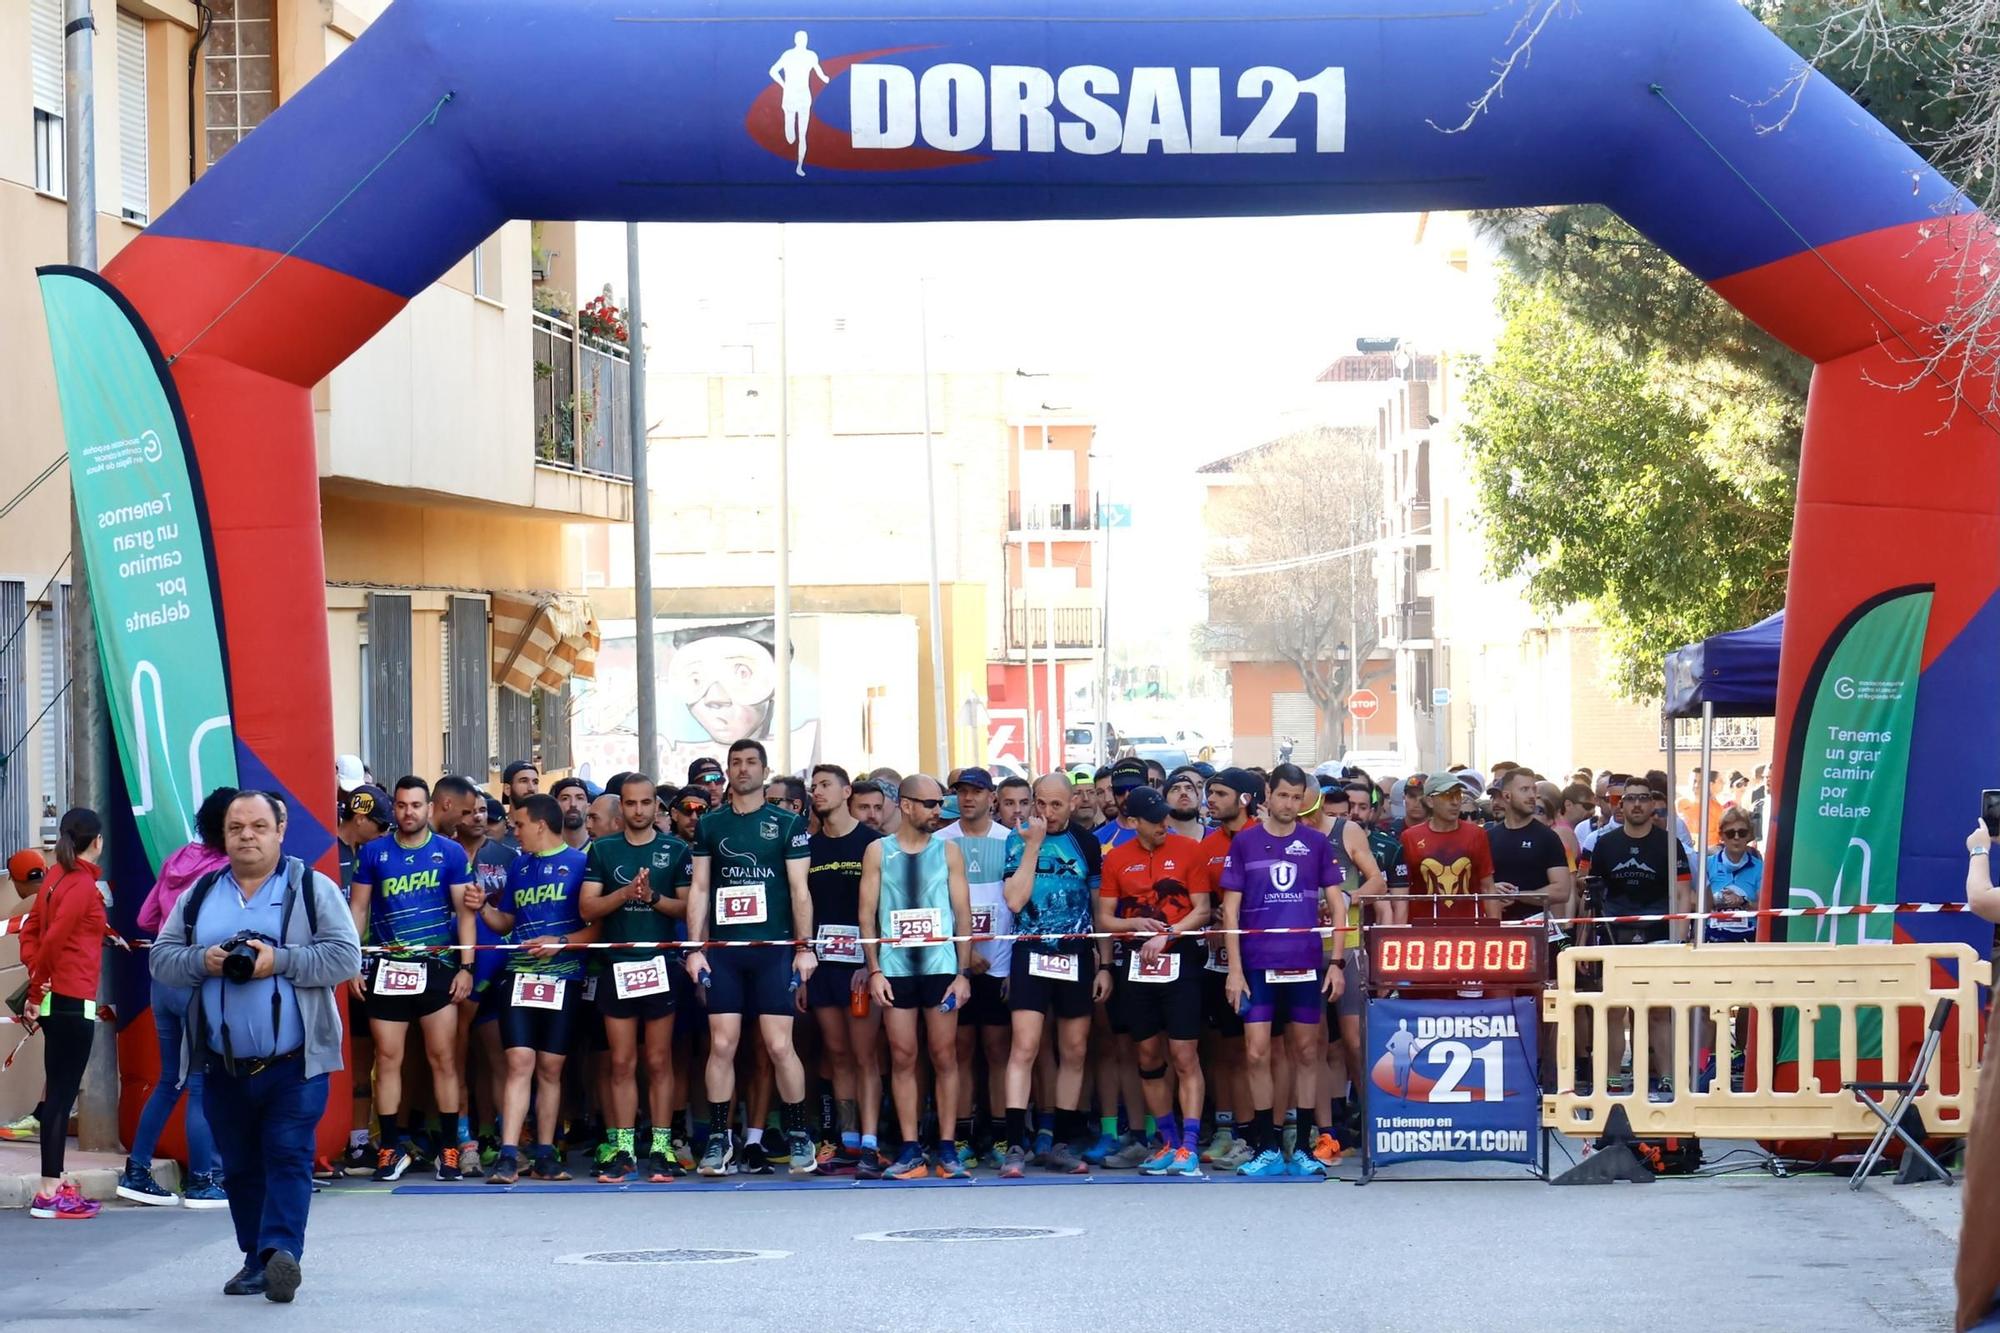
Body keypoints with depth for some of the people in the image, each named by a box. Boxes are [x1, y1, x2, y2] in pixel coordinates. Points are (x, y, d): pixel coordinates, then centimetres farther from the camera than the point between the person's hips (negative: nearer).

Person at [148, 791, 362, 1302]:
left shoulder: (312, 889, 2)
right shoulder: (200, 896, 13)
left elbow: (344, 956, -6)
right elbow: (161, 957, 11)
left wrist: (280, 961, -17)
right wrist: (201, 961, -10)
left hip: (293, 1063, -4)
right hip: (222, 1067, 4)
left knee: (288, 1157, -11)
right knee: (240, 1166, 9)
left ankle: (281, 1250, -18)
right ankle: (257, 1259, 16)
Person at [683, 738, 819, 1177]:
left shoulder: (787, 824, 5)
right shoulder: (709, 825, 11)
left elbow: (799, 890, 3)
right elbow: (699, 889, 10)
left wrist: (805, 946, -3)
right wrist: (694, 948, 3)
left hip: (774, 950, -2)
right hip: (723, 950, 2)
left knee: (780, 1045, -7)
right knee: (721, 1045, -2)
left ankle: (799, 1136, 5)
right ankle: (719, 1139, 6)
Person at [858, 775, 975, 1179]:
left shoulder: (948, 850, 8)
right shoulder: (878, 852, 7)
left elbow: (963, 913, 7)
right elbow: (867, 914, 5)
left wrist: (962, 972, 0)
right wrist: (874, 970, -4)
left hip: (941, 965, 0)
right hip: (895, 967, 0)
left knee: (944, 1056, 0)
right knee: (902, 1058, 0)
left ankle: (946, 1149, 4)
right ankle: (911, 1150, 3)